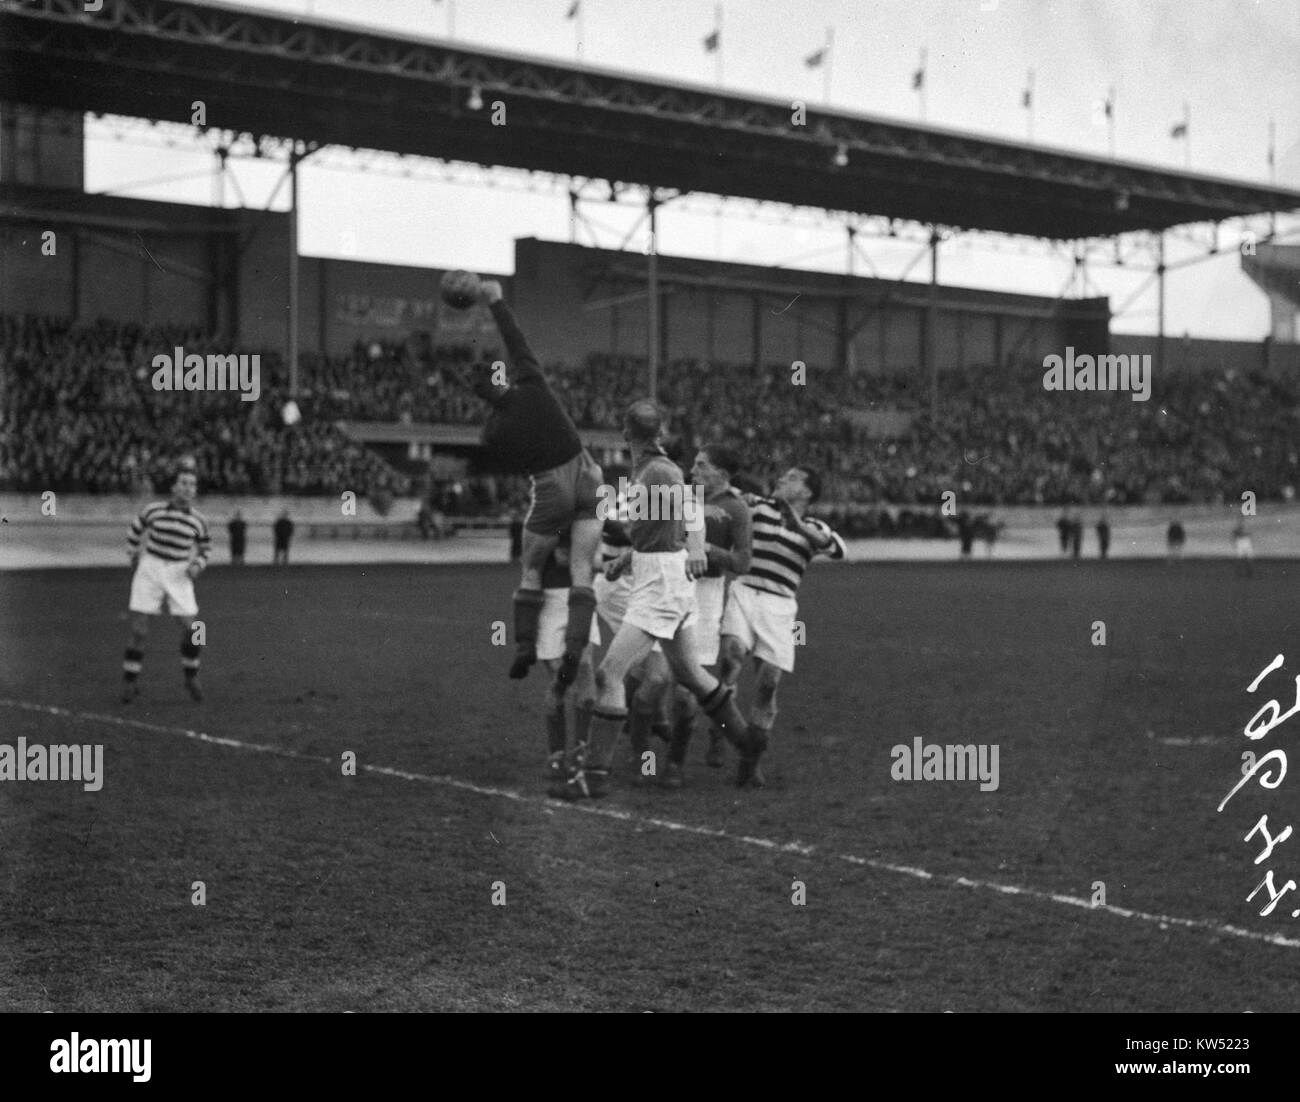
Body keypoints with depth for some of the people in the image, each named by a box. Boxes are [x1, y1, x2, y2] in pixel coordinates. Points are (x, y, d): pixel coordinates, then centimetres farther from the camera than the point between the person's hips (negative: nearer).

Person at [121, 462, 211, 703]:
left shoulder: (199, 520, -3)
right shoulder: (153, 510, -6)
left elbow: (205, 548, 13)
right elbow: (136, 529, 13)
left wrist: (197, 566, -5)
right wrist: (134, 556, 16)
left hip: (179, 577, 1)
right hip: (149, 572, -1)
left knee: (192, 628, -10)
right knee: (138, 630, -6)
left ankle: (190, 676, 14)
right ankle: (130, 683, 10)